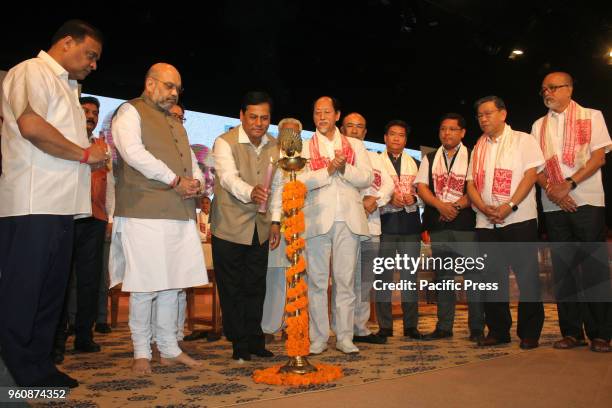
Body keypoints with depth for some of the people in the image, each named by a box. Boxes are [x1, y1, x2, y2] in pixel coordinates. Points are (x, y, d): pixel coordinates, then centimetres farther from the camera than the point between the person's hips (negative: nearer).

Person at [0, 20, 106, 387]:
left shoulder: (67, 86, 25)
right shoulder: (31, 72, -1)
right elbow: (31, 126, -18)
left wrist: (94, 155, 7)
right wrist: (85, 154, -10)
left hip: (61, 204, 9)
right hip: (32, 204, -9)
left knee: (52, 288, 11)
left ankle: (40, 365, 20)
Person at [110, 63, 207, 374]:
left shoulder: (177, 125, 27)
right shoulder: (130, 112, 3)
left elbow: (192, 163, 26)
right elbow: (133, 152, -13)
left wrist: (196, 182, 2)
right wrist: (175, 181, -12)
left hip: (180, 215, 7)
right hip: (144, 213, -7)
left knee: (172, 284, 9)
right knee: (145, 286, -3)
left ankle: (169, 349, 18)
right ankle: (141, 353, 9)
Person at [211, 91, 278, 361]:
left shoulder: (274, 146, 5)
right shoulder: (225, 142, -11)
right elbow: (228, 177, -29)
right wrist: (250, 192, -48)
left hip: (260, 228, 5)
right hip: (229, 227, -4)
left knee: (256, 287, 11)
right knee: (232, 288, 2)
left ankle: (254, 339, 24)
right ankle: (239, 343, 15)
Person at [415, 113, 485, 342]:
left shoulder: (472, 157, 5)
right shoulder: (430, 159, 16)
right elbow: (421, 187, 5)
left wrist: (456, 206, -14)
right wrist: (441, 205, -10)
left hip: (465, 222, -3)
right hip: (437, 225, 4)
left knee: (473, 275, -4)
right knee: (443, 277, 9)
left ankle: (477, 328, 7)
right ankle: (444, 327, 17)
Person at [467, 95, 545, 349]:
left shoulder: (523, 140, 3)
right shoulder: (478, 148, 17)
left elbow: (531, 174, -7)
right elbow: (471, 183, 11)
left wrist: (509, 206, -18)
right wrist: (484, 207, -9)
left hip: (520, 219, -4)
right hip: (486, 223, 5)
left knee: (527, 275, -2)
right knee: (492, 277, 6)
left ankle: (529, 332, 8)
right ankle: (498, 330, 16)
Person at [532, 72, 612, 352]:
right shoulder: (539, 125, 15)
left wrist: (569, 184, -15)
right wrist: (551, 189, -10)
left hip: (587, 201, -3)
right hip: (554, 206, 3)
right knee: (562, 268, 4)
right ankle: (571, 332, 11)